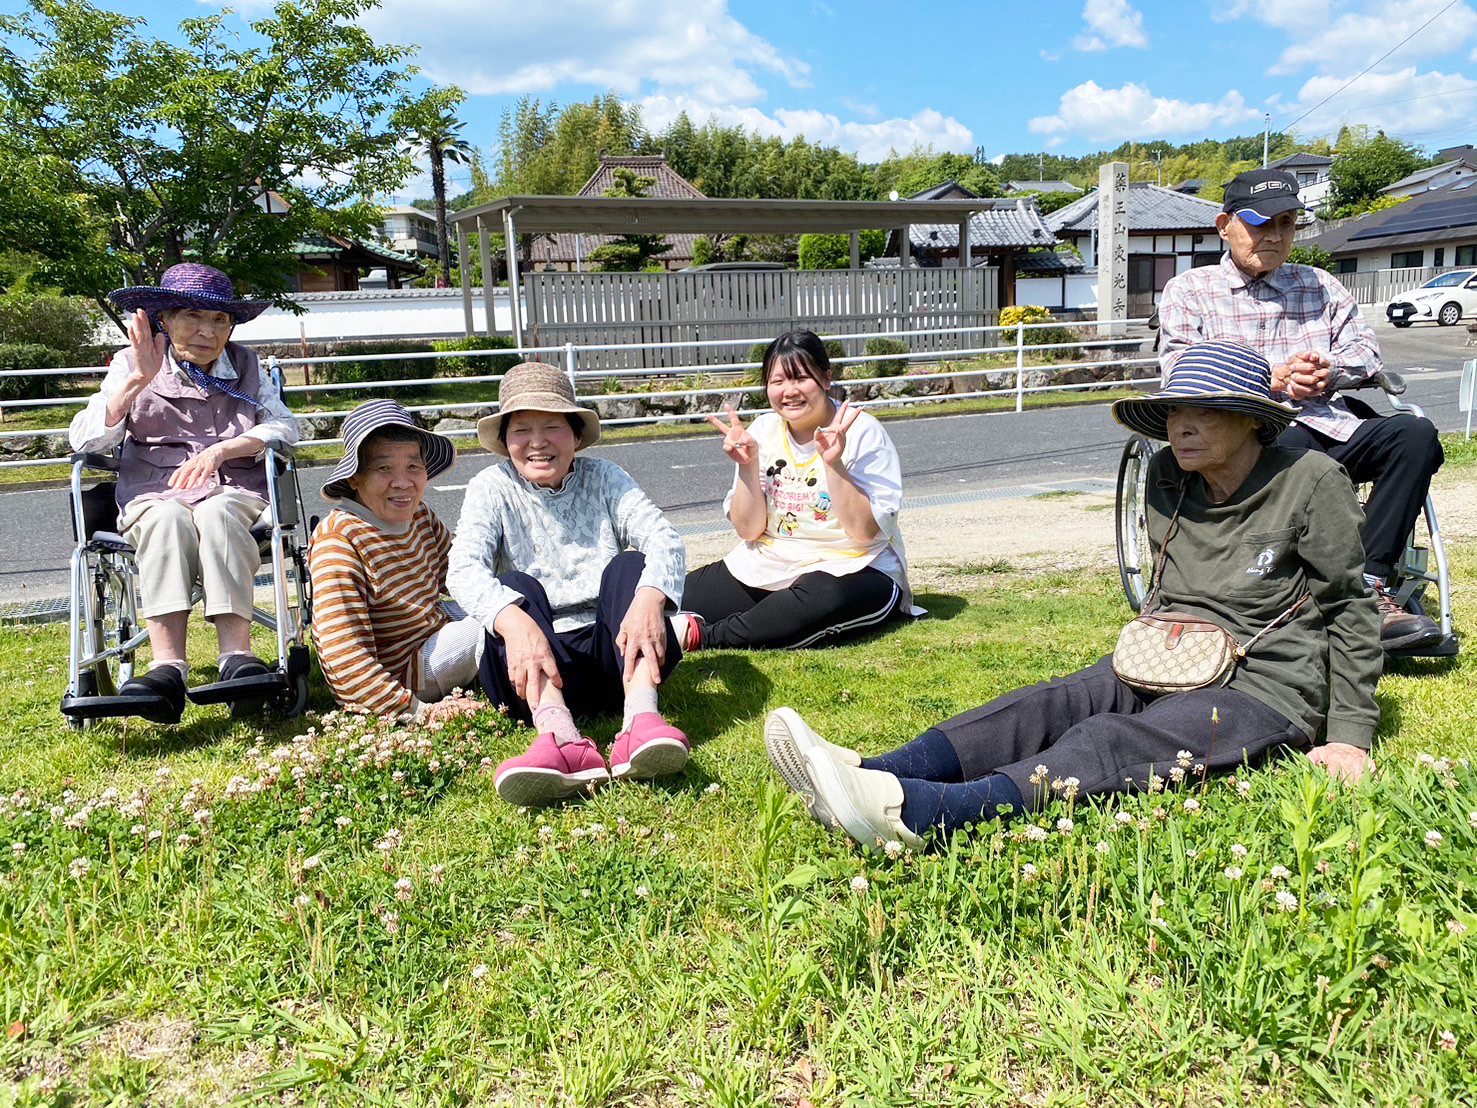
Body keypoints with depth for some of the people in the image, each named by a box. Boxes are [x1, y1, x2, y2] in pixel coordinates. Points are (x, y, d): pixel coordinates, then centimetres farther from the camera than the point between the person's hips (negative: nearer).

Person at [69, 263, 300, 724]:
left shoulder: (245, 365, 18)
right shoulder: (131, 365, 14)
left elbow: (285, 426, 3)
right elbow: (84, 440, 2)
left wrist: (221, 449, -12)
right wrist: (138, 380, -10)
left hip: (235, 492, 0)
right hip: (154, 496, 0)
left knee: (216, 514, -36)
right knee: (168, 518, -36)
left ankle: (236, 654, -48)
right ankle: (168, 664, -48)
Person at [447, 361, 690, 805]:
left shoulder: (603, 478, 6)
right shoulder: (492, 489, 3)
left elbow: (663, 538, -12)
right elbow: (464, 568, -16)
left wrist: (649, 598, -35)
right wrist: (514, 620, -38)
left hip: (613, 652, 1)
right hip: (540, 667, -1)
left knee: (629, 564, -20)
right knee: (515, 585, -25)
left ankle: (640, 719, -42)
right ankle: (561, 738, -49)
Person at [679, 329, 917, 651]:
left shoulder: (861, 432, -12)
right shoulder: (763, 430, 0)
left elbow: (865, 532, -17)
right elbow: (748, 530, 0)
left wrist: (833, 464, -27)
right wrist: (748, 465, -14)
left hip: (852, 572, -3)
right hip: (767, 568, 3)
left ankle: (704, 636, -24)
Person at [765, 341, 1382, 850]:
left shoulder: (1311, 482, -8)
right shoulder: (1167, 478, 8)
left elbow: (1350, 609, -2)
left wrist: (1350, 736, -5)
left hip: (1263, 689, -6)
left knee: (1112, 742, -32)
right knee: (1052, 704, -22)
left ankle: (919, 812, -57)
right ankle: (867, 776, -41)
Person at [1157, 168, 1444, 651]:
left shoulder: (1321, 285, 27)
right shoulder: (1188, 291, 14)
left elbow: (1366, 349, 17)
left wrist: (1328, 371, -6)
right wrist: (1272, 380, -10)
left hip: (1326, 424, 5)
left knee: (1415, 433, -25)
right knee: (1302, 456, -39)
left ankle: (1368, 586, -27)